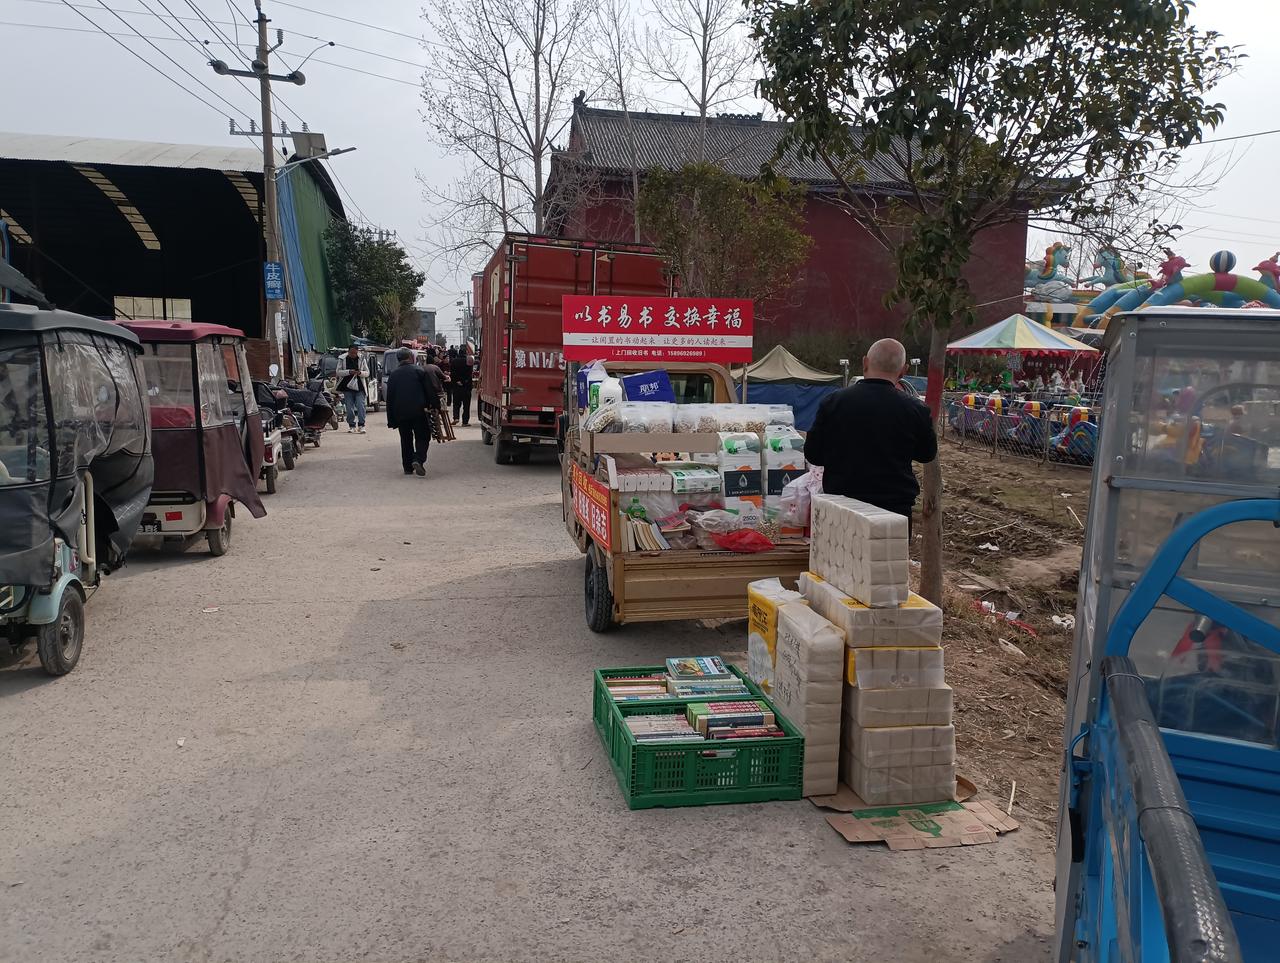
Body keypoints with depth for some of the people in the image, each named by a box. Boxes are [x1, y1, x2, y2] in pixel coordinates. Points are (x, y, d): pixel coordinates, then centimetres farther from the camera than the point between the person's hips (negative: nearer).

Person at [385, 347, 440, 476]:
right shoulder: (420, 371, 0)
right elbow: (431, 391, -3)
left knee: (406, 440, 14)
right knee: (422, 437, 4)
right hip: (419, 411, -3)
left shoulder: (393, 375, 9)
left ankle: (408, 467, 13)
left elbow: (389, 398, 9)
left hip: (400, 413, 3)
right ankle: (418, 459, -19)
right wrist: (435, 406, 7)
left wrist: (391, 420, 12)